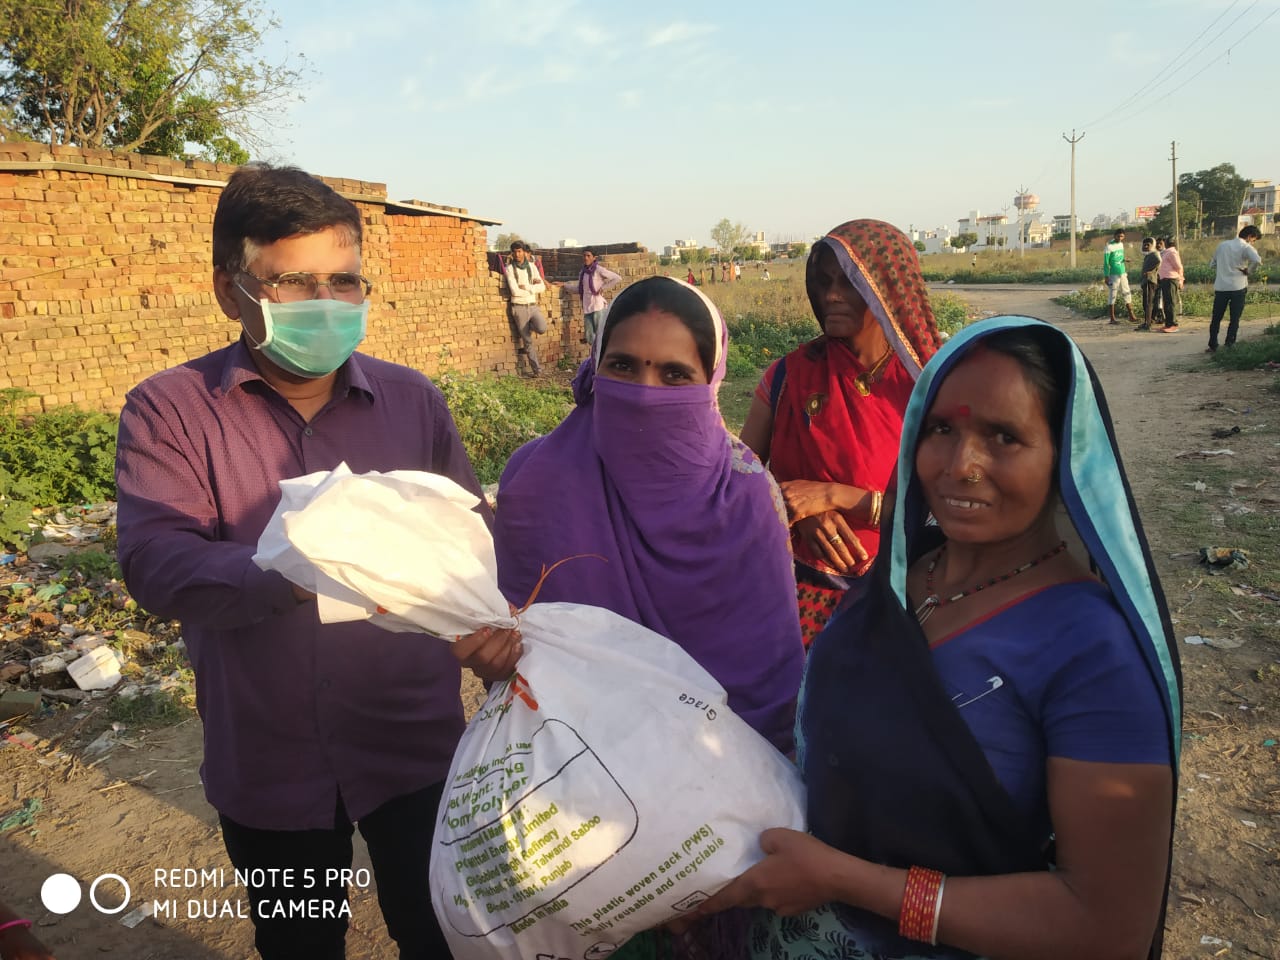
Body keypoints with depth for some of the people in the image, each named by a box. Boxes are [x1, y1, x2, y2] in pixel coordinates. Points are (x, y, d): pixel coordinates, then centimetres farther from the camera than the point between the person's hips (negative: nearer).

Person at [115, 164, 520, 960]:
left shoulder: (413, 401, -2)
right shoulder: (170, 410, -7)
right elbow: (154, 559, -21)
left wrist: (492, 616, -25)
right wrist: (290, 574, -41)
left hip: (416, 744, 1)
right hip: (266, 766, 0)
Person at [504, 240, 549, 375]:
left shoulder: (532, 266, 6)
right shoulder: (510, 268, -5)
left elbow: (542, 286, 1)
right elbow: (515, 291, -15)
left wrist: (526, 287, -13)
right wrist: (532, 290, -6)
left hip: (533, 306, 3)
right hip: (519, 307, -3)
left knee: (542, 328, -24)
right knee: (528, 341, 0)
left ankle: (527, 328, 11)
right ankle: (536, 369, 10)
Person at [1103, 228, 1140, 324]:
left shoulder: (1121, 244, 12)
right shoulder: (1109, 247, -10)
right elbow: (1106, 263, -11)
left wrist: (1126, 271, 18)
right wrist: (1106, 276, -15)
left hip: (1122, 274, 7)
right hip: (1113, 275, -7)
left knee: (1127, 294, 7)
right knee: (1112, 295, -1)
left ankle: (1131, 315, 12)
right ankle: (1112, 318, 4)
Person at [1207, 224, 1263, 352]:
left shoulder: (1222, 245, 11)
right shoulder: (1246, 247, -6)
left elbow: (1213, 264, 17)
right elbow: (1257, 260, -24)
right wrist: (1248, 270, -7)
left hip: (1220, 287, 4)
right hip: (1238, 287, -4)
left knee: (1216, 318, 9)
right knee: (1235, 319, 4)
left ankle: (1212, 345, 11)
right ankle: (1229, 345, 3)